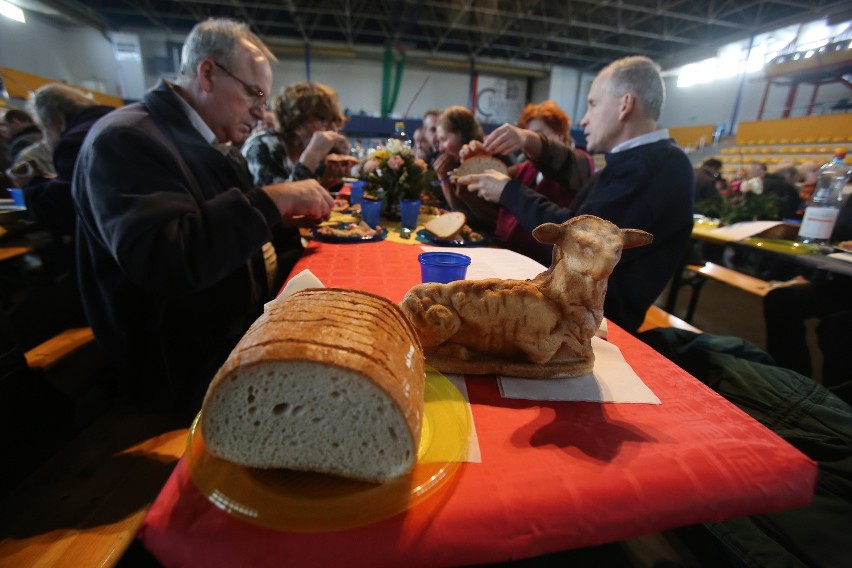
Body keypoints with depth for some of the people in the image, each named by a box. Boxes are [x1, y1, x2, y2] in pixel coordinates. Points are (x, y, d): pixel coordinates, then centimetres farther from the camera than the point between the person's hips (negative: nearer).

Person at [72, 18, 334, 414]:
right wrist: (271, 200, -27)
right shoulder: (125, 139, -15)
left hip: (238, 334, 9)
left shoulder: (213, 143, 13)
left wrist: (281, 217, 4)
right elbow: (162, 260, -30)